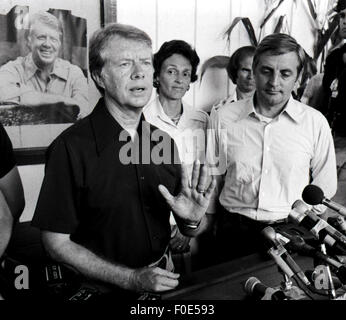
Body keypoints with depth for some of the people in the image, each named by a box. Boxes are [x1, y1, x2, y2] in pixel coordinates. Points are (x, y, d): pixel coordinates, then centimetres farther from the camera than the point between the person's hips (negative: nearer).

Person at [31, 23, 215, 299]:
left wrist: (193, 220, -18)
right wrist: (132, 279, -19)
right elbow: (57, 243, -14)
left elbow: (188, 230, 4)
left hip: (163, 276, 5)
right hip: (105, 290, -4)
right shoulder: (72, 147, -19)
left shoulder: (162, 140, -4)